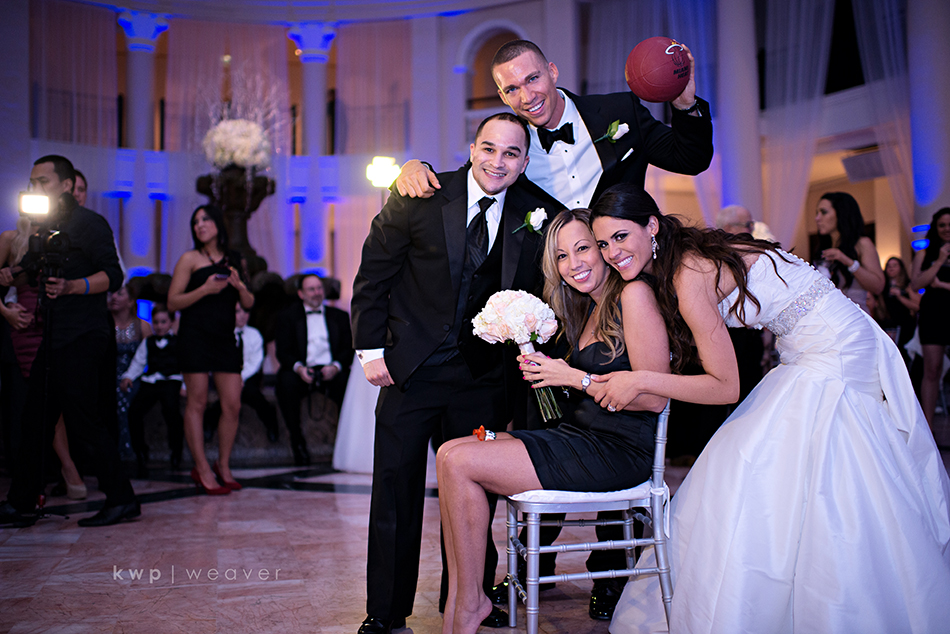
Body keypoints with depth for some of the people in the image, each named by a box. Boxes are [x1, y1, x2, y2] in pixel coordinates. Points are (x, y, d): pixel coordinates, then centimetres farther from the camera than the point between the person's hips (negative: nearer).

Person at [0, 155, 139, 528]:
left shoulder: (89, 223, -5)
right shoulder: (44, 227, 21)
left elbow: (112, 275, -15)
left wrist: (71, 286, -29)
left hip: (82, 339, -9)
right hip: (53, 340, 9)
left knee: (82, 421, -9)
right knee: (36, 420, 10)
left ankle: (121, 500, -1)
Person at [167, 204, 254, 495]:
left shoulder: (233, 260, 15)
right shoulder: (190, 259, 3)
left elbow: (249, 304, 16)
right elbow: (173, 302, -3)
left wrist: (240, 286, -4)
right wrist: (205, 289, -14)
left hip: (225, 338, 4)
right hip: (195, 337, -4)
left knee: (232, 405, 0)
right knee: (197, 403, -4)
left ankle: (223, 466, 15)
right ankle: (202, 469, 4)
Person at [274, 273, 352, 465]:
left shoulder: (340, 316, 19)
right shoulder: (288, 317, 15)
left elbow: (349, 349, 8)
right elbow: (283, 352, 4)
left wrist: (335, 366, -14)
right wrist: (299, 368, -19)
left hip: (332, 371, 1)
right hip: (302, 372, 0)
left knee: (349, 382, -33)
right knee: (286, 381, -34)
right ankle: (297, 441, -23)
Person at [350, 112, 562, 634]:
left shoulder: (538, 212, -2)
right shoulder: (417, 199, -8)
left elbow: (536, 289, 8)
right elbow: (373, 278, -2)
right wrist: (371, 350, -6)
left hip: (482, 375, 2)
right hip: (409, 368, -1)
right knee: (395, 489, 5)